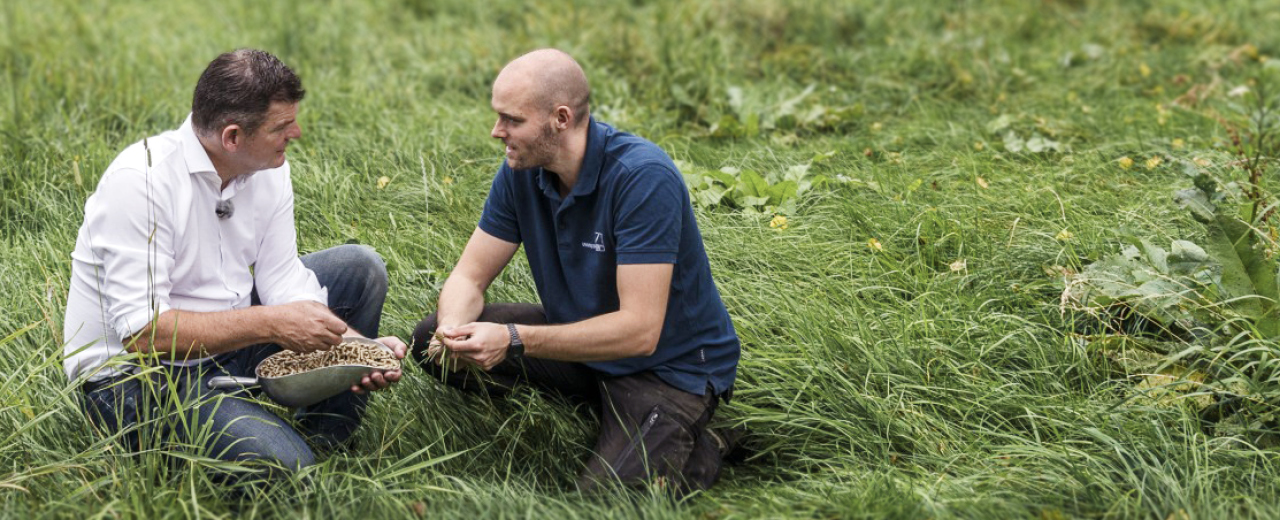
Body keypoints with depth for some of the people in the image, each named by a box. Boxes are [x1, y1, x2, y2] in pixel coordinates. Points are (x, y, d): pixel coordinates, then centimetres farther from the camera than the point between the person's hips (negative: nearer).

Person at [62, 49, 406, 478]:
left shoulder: (269, 168, -2)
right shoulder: (140, 180, -26)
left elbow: (284, 281, -3)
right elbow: (141, 331, -29)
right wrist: (272, 324, -29)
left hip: (227, 344, 8)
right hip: (135, 378, -8)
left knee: (359, 267, 1)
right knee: (283, 466, -28)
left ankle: (323, 440, 10)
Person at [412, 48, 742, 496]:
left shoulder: (642, 177, -29)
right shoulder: (522, 171, -7)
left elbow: (639, 331, -32)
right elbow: (470, 276, -2)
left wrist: (514, 340, -36)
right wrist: (453, 328, -27)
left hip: (670, 364, -7)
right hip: (581, 336, 8)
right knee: (431, 340, -6)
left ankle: (700, 451, 3)